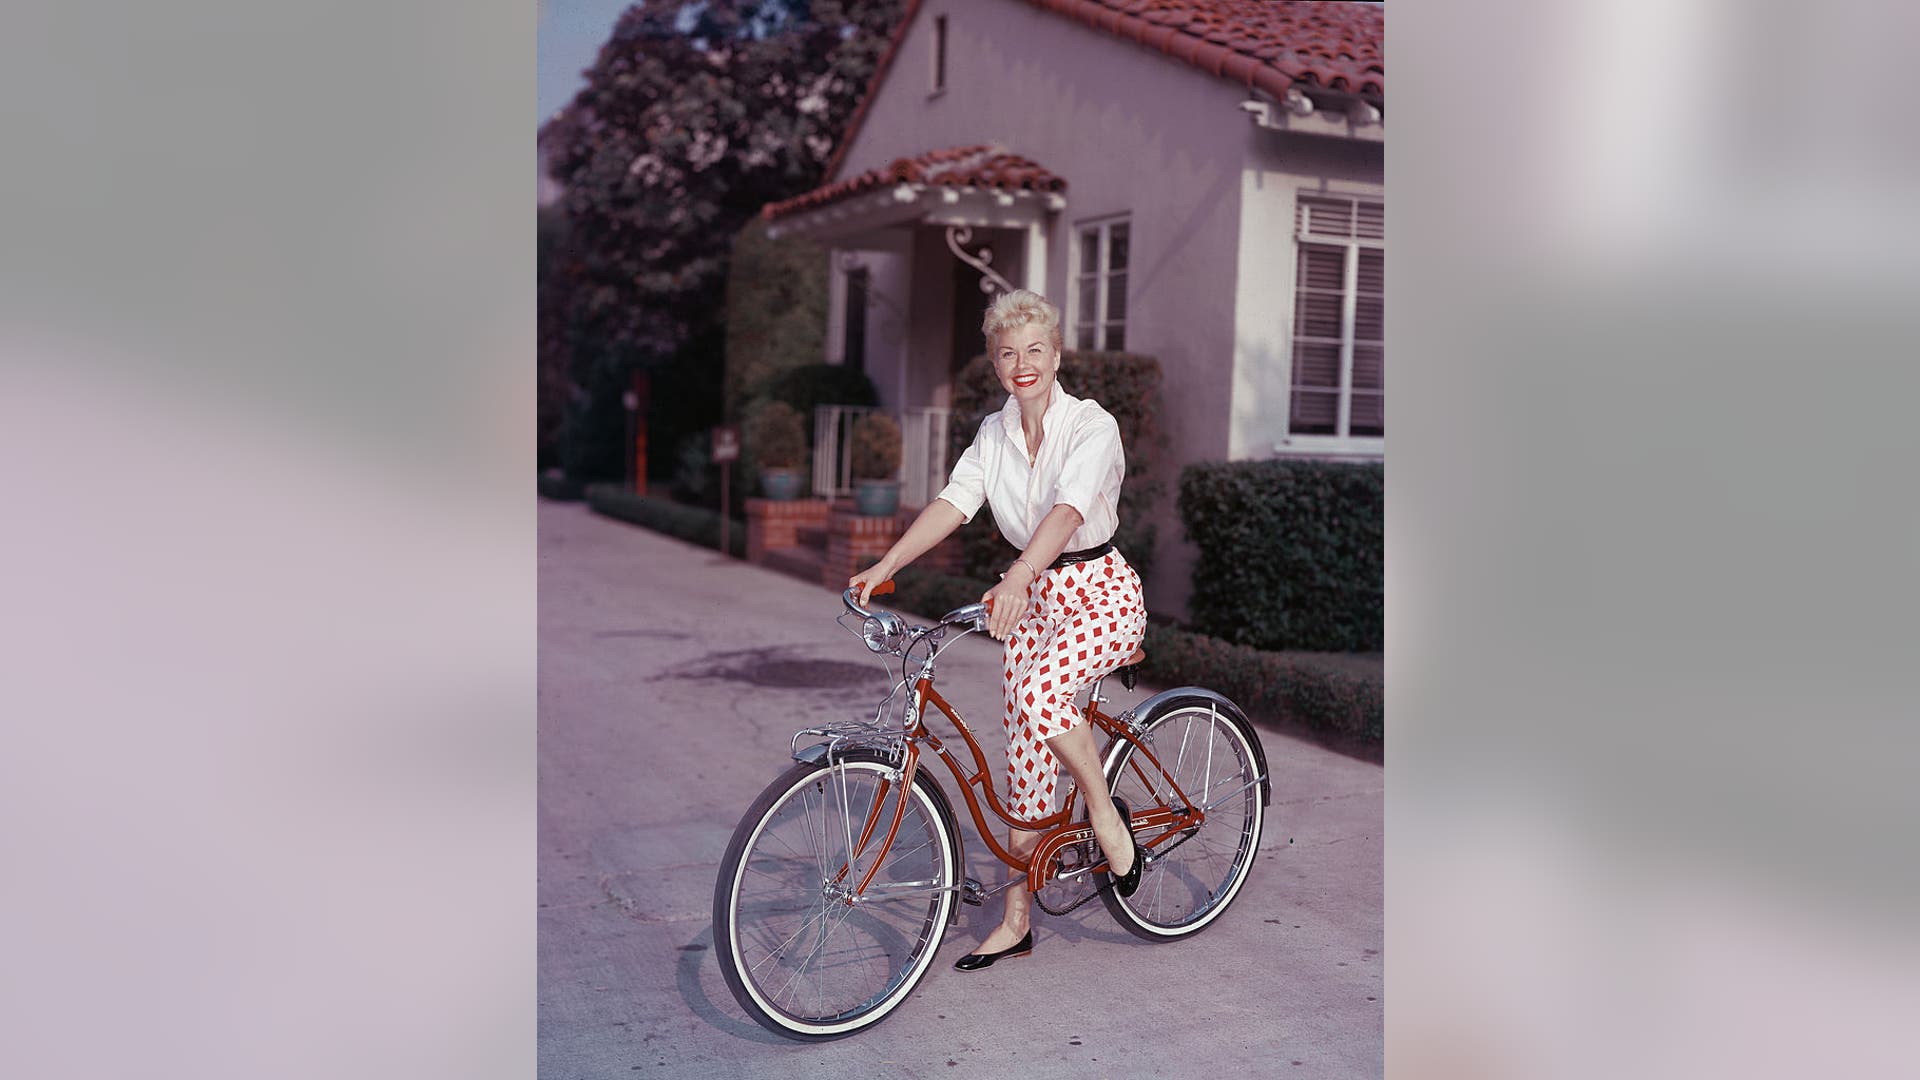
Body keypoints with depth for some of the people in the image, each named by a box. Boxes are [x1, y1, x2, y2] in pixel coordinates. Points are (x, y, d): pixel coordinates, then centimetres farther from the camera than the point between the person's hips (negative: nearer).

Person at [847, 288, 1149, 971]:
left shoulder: (1092, 426, -14)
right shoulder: (994, 433, 4)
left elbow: (1068, 509, -31)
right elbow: (955, 501, -8)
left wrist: (1017, 580, -48)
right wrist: (883, 567, -23)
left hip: (1100, 590, -5)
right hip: (1033, 595, 6)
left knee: (1040, 694, -33)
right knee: (1026, 755, 5)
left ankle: (1105, 812, -6)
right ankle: (1016, 920, 15)